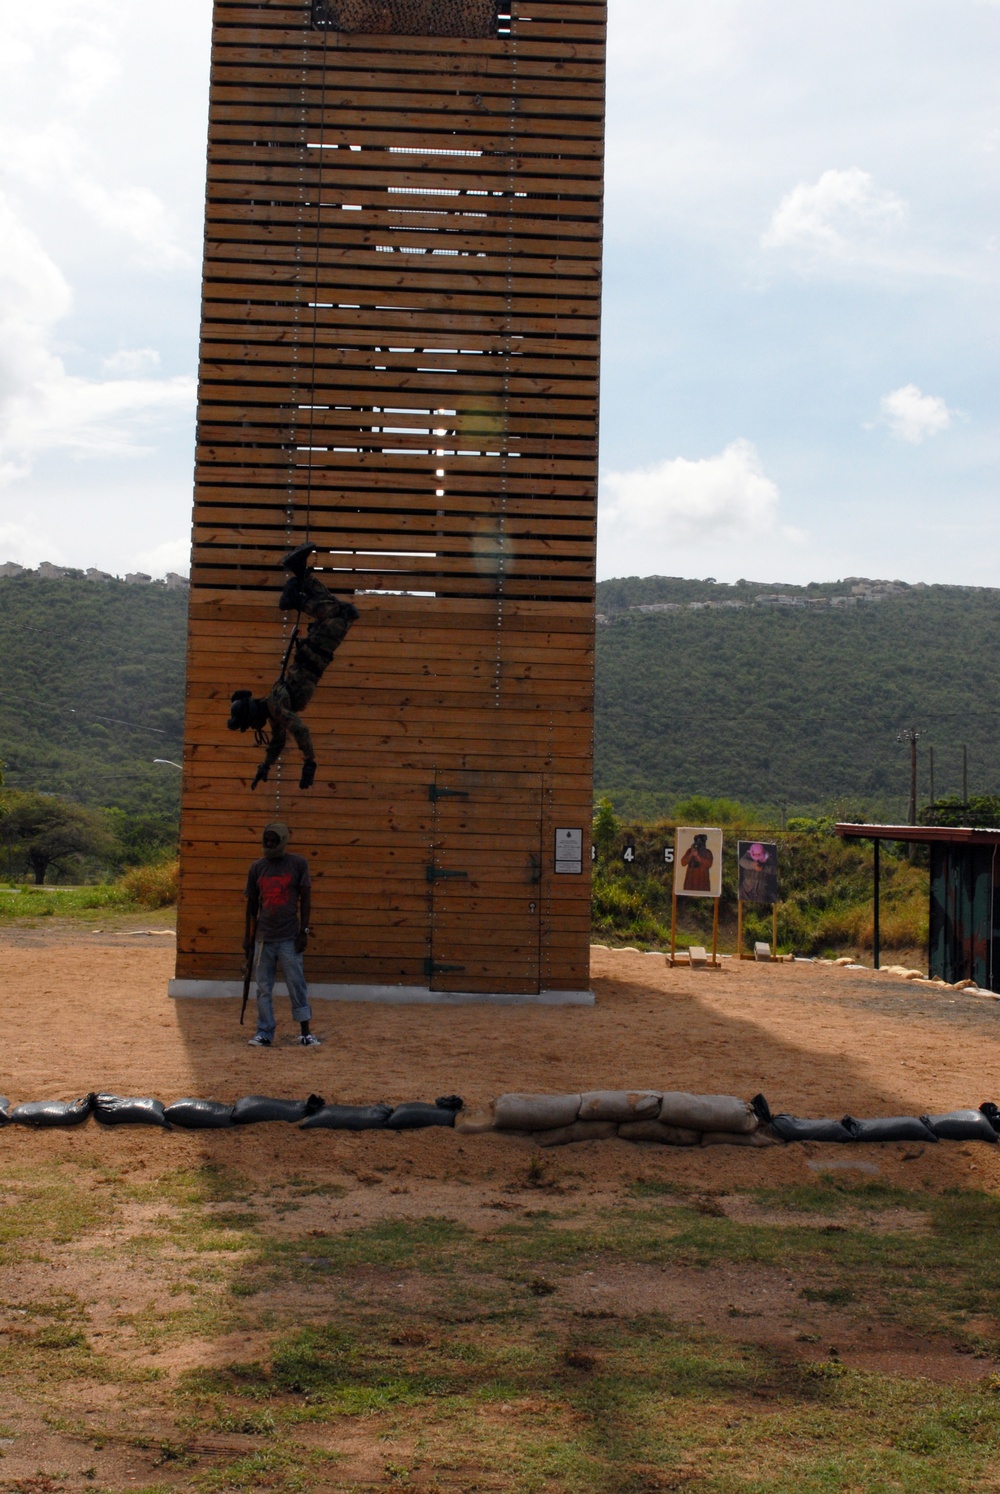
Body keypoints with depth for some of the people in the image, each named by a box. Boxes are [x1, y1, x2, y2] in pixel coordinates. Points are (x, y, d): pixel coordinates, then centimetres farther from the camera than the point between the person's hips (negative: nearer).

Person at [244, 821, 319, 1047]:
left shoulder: (298, 864, -1)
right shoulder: (257, 867, 7)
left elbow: (305, 898, 0)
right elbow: (252, 903, 13)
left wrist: (304, 930, -6)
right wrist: (247, 937, 13)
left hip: (289, 937, -3)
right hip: (264, 937, 3)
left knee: (297, 984, -1)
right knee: (263, 987, 5)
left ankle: (305, 1032, 6)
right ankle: (264, 1032, 12)